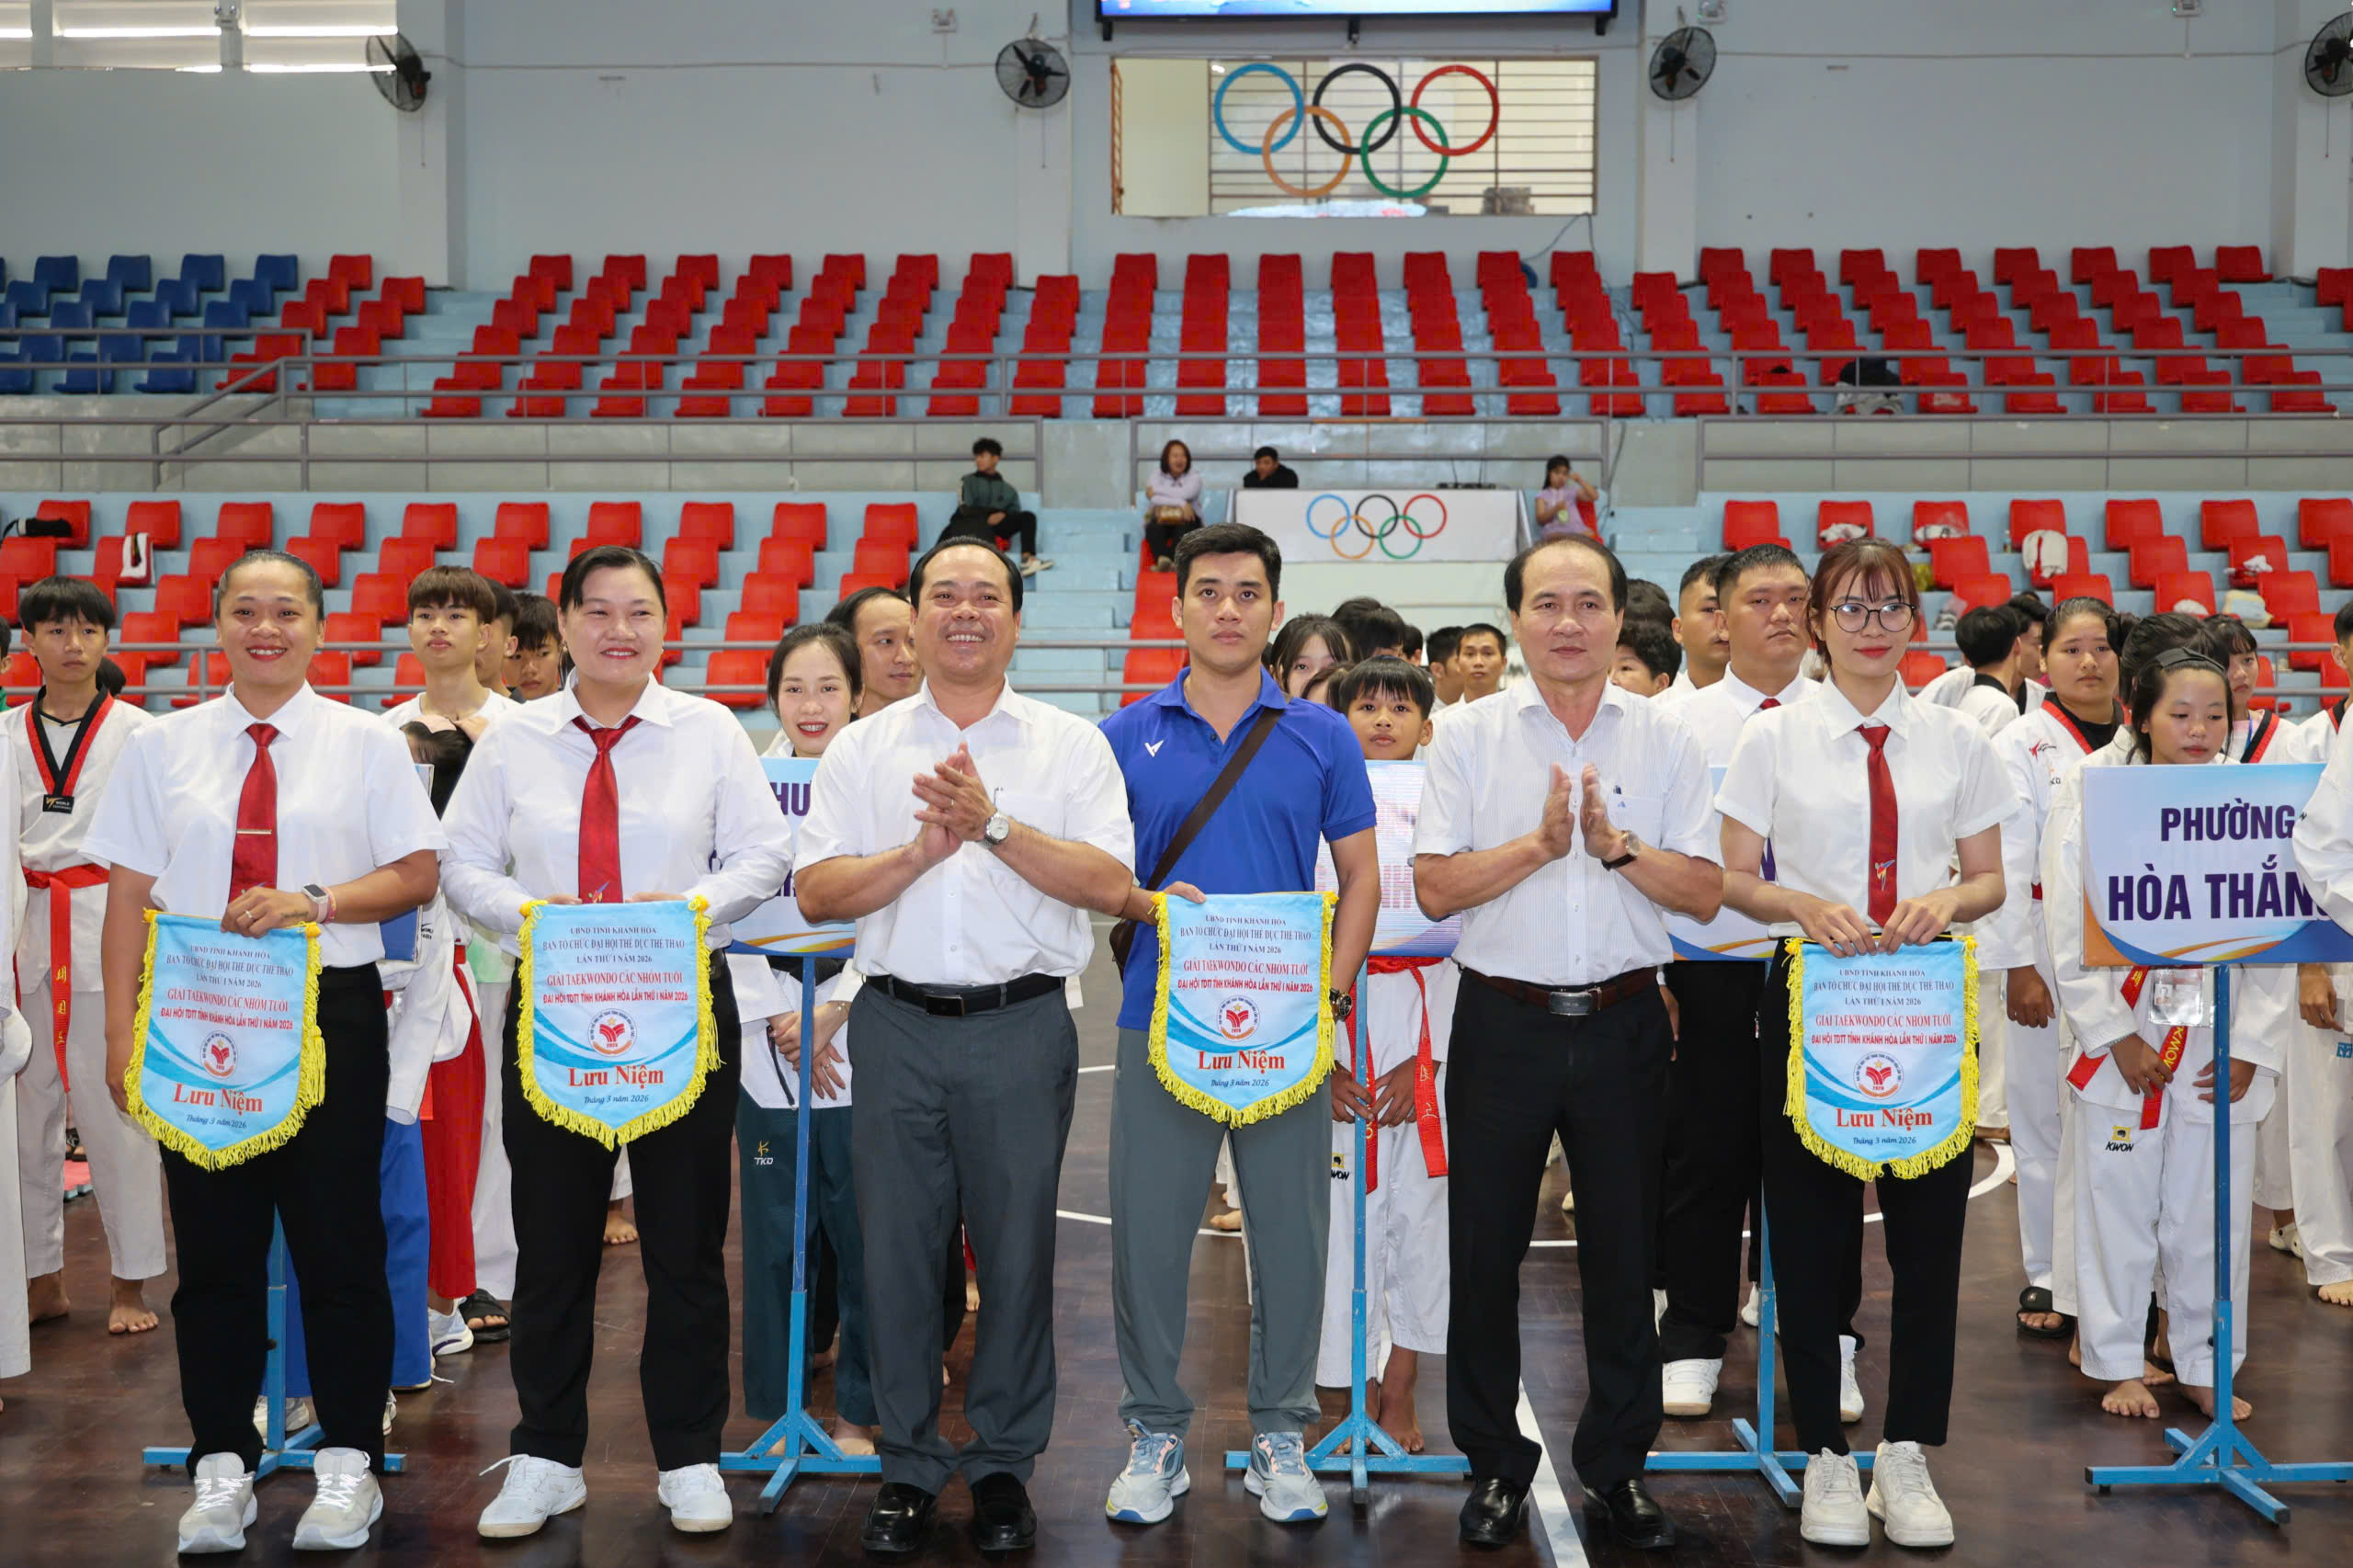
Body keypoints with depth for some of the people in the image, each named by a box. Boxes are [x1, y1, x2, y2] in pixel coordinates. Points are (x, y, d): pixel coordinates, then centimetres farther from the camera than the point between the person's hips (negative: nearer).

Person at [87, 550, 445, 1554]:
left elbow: (416, 873, 0)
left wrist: (312, 901, -16)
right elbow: (129, 896, 5)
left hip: (330, 1014, -1)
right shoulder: (161, 748, 7)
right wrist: (122, 1031, -2)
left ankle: (347, 1463, 16)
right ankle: (221, 1467, 19)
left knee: (339, 1240, 4)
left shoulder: (365, 744, 4)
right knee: (214, 1247, 7)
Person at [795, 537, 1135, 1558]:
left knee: (1017, 1249, 5)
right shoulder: (863, 748, 10)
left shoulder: (1070, 745, 6)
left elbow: (1111, 884, -6)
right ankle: (908, 1465, 20)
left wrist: (995, 823, -15)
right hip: (897, 1025, 1)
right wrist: (921, 849, -13)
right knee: (896, 1250, 6)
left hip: (1021, 1026, -1)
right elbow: (816, 893, 1)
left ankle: (1004, 1464, 20)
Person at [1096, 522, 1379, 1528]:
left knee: (1292, 1237, 6)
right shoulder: (1127, 737, 4)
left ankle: (1280, 1434, 22)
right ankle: (1155, 1431, 22)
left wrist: (1330, 1006, -6)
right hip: (1163, 1022, 0)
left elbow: (1361, 879, 5)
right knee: (1148, 1238, 5)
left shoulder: (1323, 737, 4)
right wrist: (1150, 903, -14)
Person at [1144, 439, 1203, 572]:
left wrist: (1155, 489, -7)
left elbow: (1186, 493, -15)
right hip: (1161, 520, 1)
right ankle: (1163, 559, -58)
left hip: (1186, 519, 0)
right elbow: (1154, 499, -11)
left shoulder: (1194, 477, 7)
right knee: (1153, 528, -34)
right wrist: (1181, 503, -20)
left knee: (1183, 527, -36)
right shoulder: (1157, 477, 9)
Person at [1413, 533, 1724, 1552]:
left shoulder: (1666, 741, 4)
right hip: (1503, 1020, -1)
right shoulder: (1469, 736, 1)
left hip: (1622, 1022, 1)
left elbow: (1703, 895, -2)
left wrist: (1618, 845, -17)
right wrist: (1541, 842, -17)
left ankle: (1616, 1467, 23)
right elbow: (1435, 888, -7)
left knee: (1624, 1253, 8)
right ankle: (1494, 1464, 21)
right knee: (1485, 1249, 6)